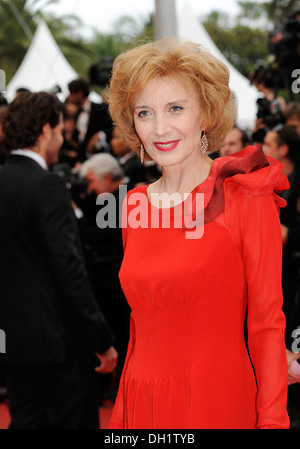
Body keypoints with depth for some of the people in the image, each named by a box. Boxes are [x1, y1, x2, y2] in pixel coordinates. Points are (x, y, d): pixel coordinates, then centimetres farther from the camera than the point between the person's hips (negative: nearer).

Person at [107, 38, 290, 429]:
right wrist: (121, 415, 9)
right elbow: (141, 325, 12)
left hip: (219, 405, -4)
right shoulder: (135, 205, 6)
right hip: (142, 405, 4)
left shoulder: (248, 200, -8)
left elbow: (267, 325, -8)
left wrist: (272, 421, -11)